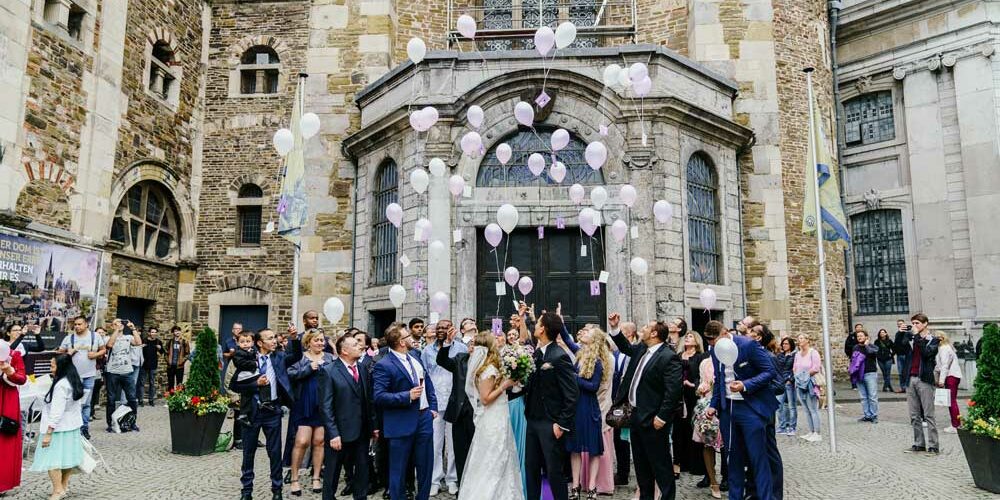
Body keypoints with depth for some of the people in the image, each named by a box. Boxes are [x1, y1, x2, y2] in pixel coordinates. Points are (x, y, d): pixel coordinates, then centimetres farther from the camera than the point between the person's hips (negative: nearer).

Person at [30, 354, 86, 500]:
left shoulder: (61, 385, -21)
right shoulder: (75, 382, 8)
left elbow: (57, 411, -23)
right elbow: (79, 406, 16)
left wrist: (48, 432, -21)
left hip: (59, 428, -10)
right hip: (73, 426, 10)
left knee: (52, 459, -6)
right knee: (67, 456, 14)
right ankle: (64, 486, 21)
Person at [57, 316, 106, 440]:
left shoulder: (96, 336, 2)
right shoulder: (69, 338, 2)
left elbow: (103, 350, 10)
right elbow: (60, 353, 9)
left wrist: (96, 354, -10)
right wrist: (68, 353, -12)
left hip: (90, 375, 1)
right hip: (74, 375, -1)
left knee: (86, 403, 9)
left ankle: (85, 427, 18)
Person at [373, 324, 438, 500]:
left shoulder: (414, 356, 9)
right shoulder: (383, 365, -15)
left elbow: (428, 382, 17)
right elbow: (379, 397, -20)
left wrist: (433, 406, 9)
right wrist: (407, 396, -23)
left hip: (424, 418, 7)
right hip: (401, 424, -7)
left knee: (425, 466, 16)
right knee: (398, 469, 7)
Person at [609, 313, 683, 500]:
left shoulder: (669, 357, -17)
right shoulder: (641, 349, 8)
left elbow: (674, 391, -22)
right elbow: (626, 347, 29)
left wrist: (662, 417, -21)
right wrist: (614, 328, 17)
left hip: (652, 419, -9)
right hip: (636, 414, 9)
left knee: (660, 463, 2)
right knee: (641, 462, 19)